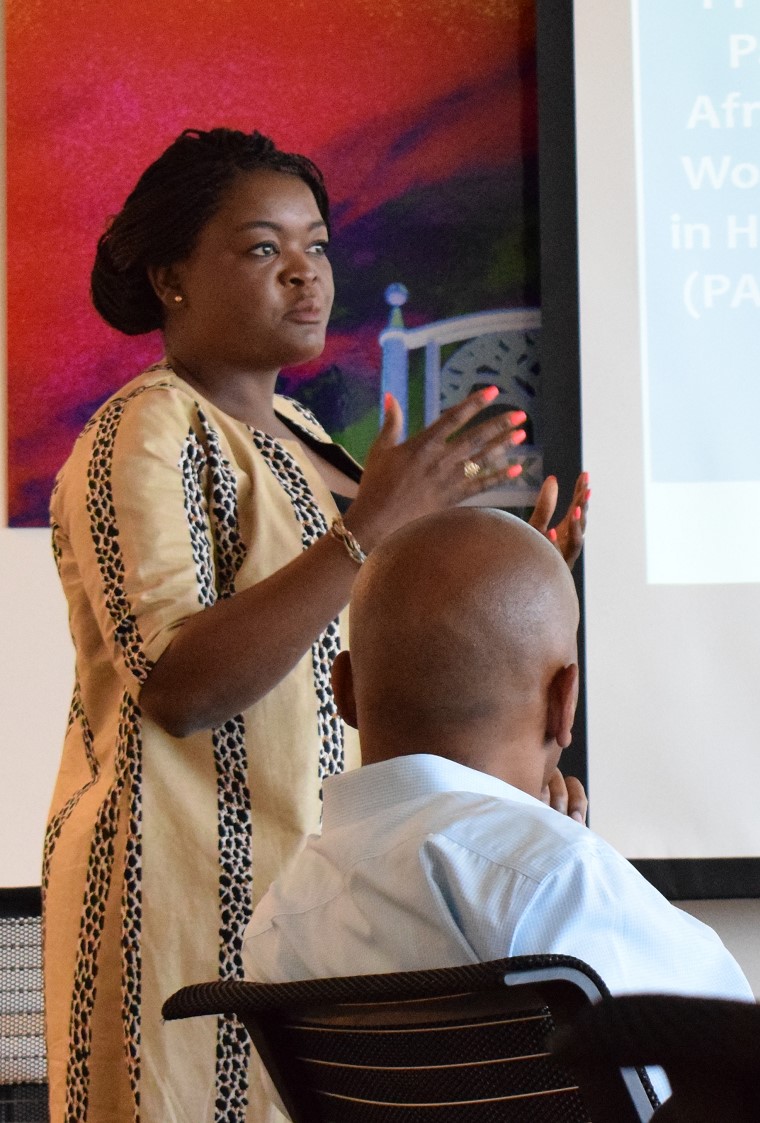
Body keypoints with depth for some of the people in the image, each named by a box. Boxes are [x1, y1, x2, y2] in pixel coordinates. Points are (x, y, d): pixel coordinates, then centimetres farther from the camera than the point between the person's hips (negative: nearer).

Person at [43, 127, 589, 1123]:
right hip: (195, 894, -8)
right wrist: (374, 526, -24)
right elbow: (179, 687, -24)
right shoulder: (142, 434, -11)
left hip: (315, 878, 8)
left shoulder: (299, 438, 15)